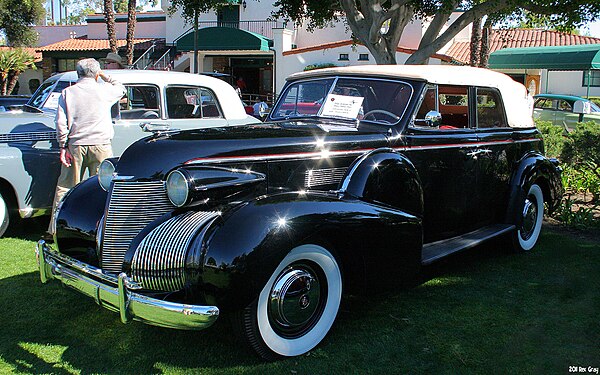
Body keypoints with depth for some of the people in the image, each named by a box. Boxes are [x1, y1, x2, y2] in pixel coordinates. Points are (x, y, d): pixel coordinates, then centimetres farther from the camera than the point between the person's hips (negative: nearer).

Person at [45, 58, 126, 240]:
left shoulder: (67, 92, 4)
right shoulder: (104, 90, 1)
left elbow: (61, 122, -1)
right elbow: (121, 88, 23)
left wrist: (63, 146, 3)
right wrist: (105, 77, 33)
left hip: (75, 145, 2)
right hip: (100, 145, -1)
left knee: (65, 187, 8)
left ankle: (55, 229, 11)